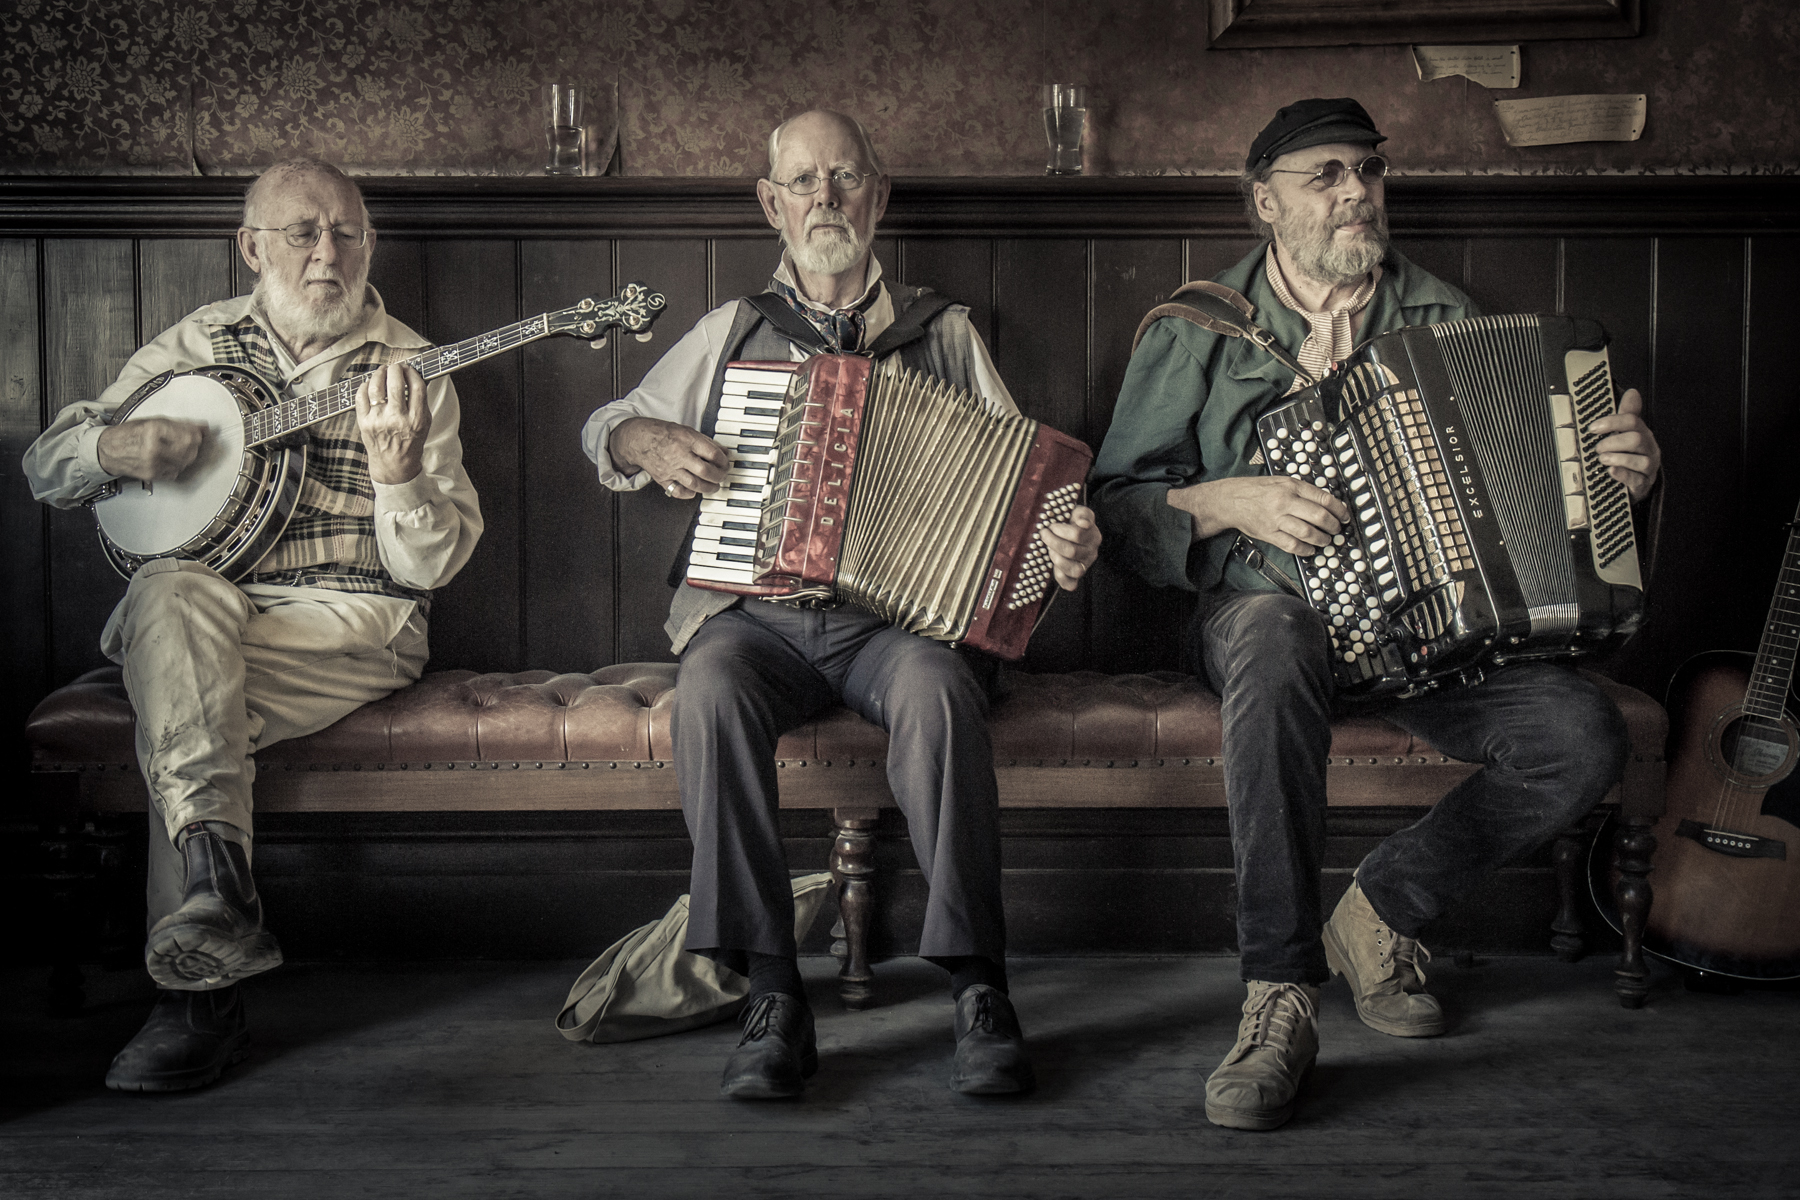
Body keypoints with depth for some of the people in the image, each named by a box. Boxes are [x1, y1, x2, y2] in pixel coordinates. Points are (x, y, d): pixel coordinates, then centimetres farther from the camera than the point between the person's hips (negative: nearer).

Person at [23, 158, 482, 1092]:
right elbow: (46, 465, 17)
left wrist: (397, 476, -22)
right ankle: (214, 876, -42)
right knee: (169, 596, -34)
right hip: (206, 607, 3)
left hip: (349, 623, -2)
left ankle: (199, 990, -29)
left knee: (176, 701, -31)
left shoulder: (408, 370, 5)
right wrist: (115, 447, -6)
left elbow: (428, 568, -1)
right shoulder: (195, 344, 13)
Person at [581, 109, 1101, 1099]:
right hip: (756, 611, 1)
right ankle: (772, 1000, -30)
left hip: (900, 613, -1)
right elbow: (603, 429, 26)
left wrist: (1061, 541, -7)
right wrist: (648, 441, 2)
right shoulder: (734, 331, 20)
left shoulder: (944, 333, 18)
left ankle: (980, 995, -29)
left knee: (935, 688, -36)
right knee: (712, 689, -34)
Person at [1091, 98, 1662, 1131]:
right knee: (1277, 637, -41)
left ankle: (1382, 912, -2)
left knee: (1586, 738, -24)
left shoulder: (1446, 319, 14)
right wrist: (1234, 503, -15)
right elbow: (1119, 504, 2)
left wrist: (1625, 467, -4)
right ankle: (1281, 995, -36)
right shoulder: (1199, 335, 7)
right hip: (1272, 608, -3)